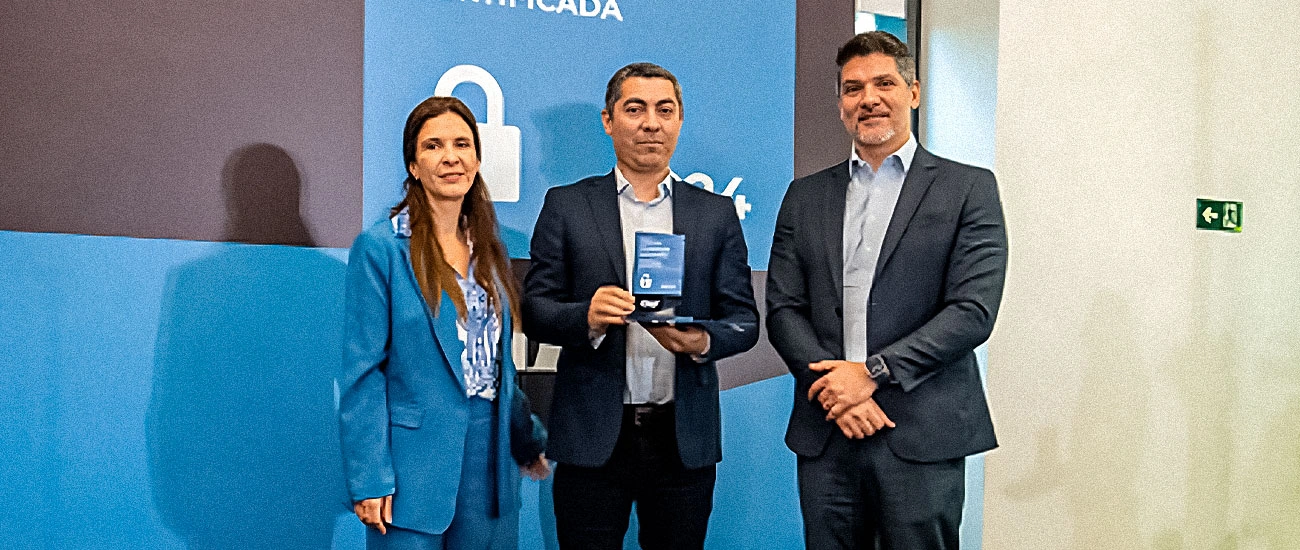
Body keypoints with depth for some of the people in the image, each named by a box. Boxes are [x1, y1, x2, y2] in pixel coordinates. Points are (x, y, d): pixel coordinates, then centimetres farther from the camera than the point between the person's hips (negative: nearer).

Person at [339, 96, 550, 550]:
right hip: (413, 459, -5)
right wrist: (368, 478, -14)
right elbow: (362, 372, -11)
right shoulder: (381, 247, -10)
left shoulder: (486, 246, 8)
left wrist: (527, 442, 16)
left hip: (486, 456, 5)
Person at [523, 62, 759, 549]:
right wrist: (587, 318, -20)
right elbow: (534, 310, 1)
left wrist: (702, 341, -16)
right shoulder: (566, 206, 4)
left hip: (685, 439, 2)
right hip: (593, 437, -1)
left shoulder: (717, 213, 8)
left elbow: (745, 320, 5)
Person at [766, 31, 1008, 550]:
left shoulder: (969, 188, 2)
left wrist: (872, 372, -14)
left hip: (923, 437, -2)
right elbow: (783, 310, 6)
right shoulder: (805, 196, 12)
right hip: (825, 434, 3)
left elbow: (973, 311, -8)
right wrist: (834, 388, -9)